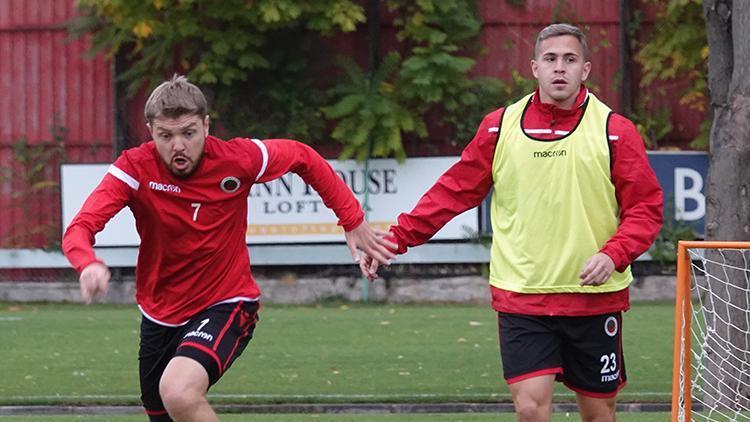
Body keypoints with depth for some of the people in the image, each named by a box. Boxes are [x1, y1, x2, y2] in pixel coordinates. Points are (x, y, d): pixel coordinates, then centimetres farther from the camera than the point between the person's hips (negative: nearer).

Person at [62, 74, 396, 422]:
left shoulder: (237, 159, -16)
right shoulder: (136, 168, -17)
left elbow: (303, 158, 3)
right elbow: (79, 229, -28)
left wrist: (353, 222, 2)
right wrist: (88, 263, -51)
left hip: (226, 305, -3)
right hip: (159, 315, 3)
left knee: (179, 394, -33)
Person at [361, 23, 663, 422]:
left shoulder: (614, 131, -2)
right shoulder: (499, 127, 3)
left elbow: (646, 207, -1)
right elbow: (452, 192, 7)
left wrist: (614, 255, -17)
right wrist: (397, 238, -1)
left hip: (595, 298, 0)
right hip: (521, 296, 0)